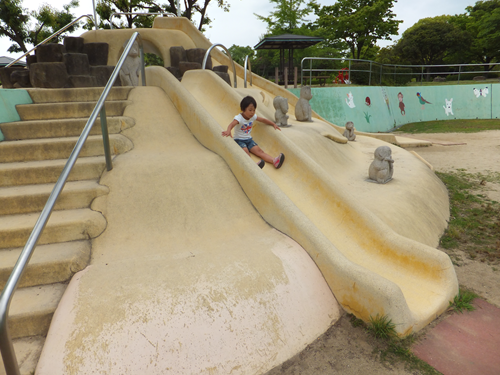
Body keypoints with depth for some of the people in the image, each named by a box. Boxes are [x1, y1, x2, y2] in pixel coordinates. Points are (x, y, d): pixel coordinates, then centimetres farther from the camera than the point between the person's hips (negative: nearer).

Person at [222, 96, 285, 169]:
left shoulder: (253, 117, 3)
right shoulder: (239, 118, -18)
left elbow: (263, 120, 18)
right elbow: (232, 124, -39)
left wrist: (273, 124, 12)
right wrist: (228, 131, -61)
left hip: (249, 139, 5)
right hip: (239, 140, -5)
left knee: (259, 150, -16)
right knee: (245, 151, -33)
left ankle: (274, 161, -35)